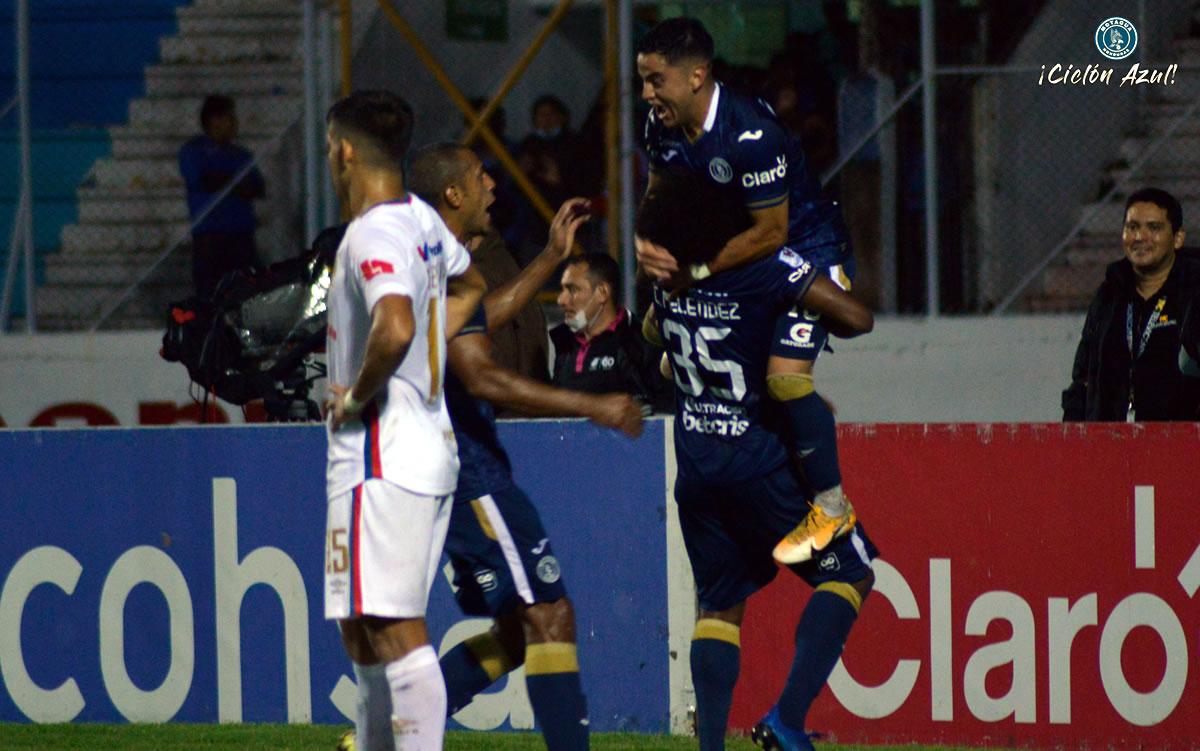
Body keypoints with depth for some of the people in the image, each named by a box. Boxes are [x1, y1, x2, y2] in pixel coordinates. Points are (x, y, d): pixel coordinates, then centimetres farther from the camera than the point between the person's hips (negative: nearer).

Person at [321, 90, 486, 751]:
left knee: (396, 629, -11)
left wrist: (357, 395, -19)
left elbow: (395, 329, -36)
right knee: (361, 631, 18)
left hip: (382, 460, -10)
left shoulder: (374, 235, -17)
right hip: (430, 444, 10)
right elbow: (469, 286, 33)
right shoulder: (423, 220, 12)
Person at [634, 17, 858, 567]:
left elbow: (770, 232, -28)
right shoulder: (663, 126, -8)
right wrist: (651, 246, -14)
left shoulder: (751, 134, -32)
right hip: (740, 259, 9)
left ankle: (832, 505, -9)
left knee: (785, 374, -25)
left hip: (812, 251, -9)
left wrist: (696, 271, -28)